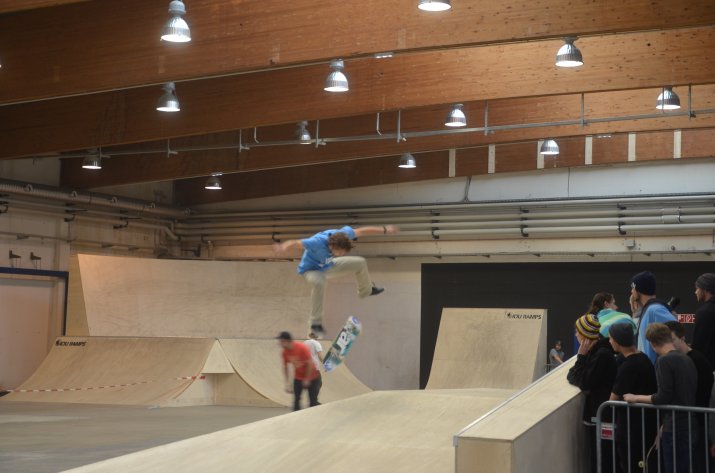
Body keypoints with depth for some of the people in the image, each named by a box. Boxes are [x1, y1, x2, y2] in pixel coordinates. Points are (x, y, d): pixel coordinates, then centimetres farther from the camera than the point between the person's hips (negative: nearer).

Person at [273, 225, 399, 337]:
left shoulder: (343, 234, -27)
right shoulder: (317, 242, -43)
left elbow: (361, 231, -10)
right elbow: (294, 243, -53)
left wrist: (384, 230, -4)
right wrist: (283, 247, -76)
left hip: (328, 265, 6)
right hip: (311, 269, -6)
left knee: (360, 263, 4)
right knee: (319, 283, -41)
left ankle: (366, 290, 37)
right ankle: (316, 323, -29)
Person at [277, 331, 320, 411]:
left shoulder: (302, 348, -26)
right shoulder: (285, 352, -10)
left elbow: (310, 363, -21)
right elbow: (285, 367, 1)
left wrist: (307, 380, -18)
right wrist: (287, 383, -4)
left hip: (311, 377, -4)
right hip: (298, 377, 4)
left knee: (313, 401, -3)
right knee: (296, 399, -3)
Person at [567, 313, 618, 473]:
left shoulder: (602, 354, -19)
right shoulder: (594, 351, 10)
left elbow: (585, 383, -18)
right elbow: (571, 375, 15)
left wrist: (582, 356, -13)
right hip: (595, 413, 9)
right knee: (596, 458, 14)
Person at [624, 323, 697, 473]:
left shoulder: (664, 361, -13)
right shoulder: (687, 360, 10)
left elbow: (663, 397, -18)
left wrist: (636, 398, -5)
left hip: (675, 428, -8)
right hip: (689, 425, 8)